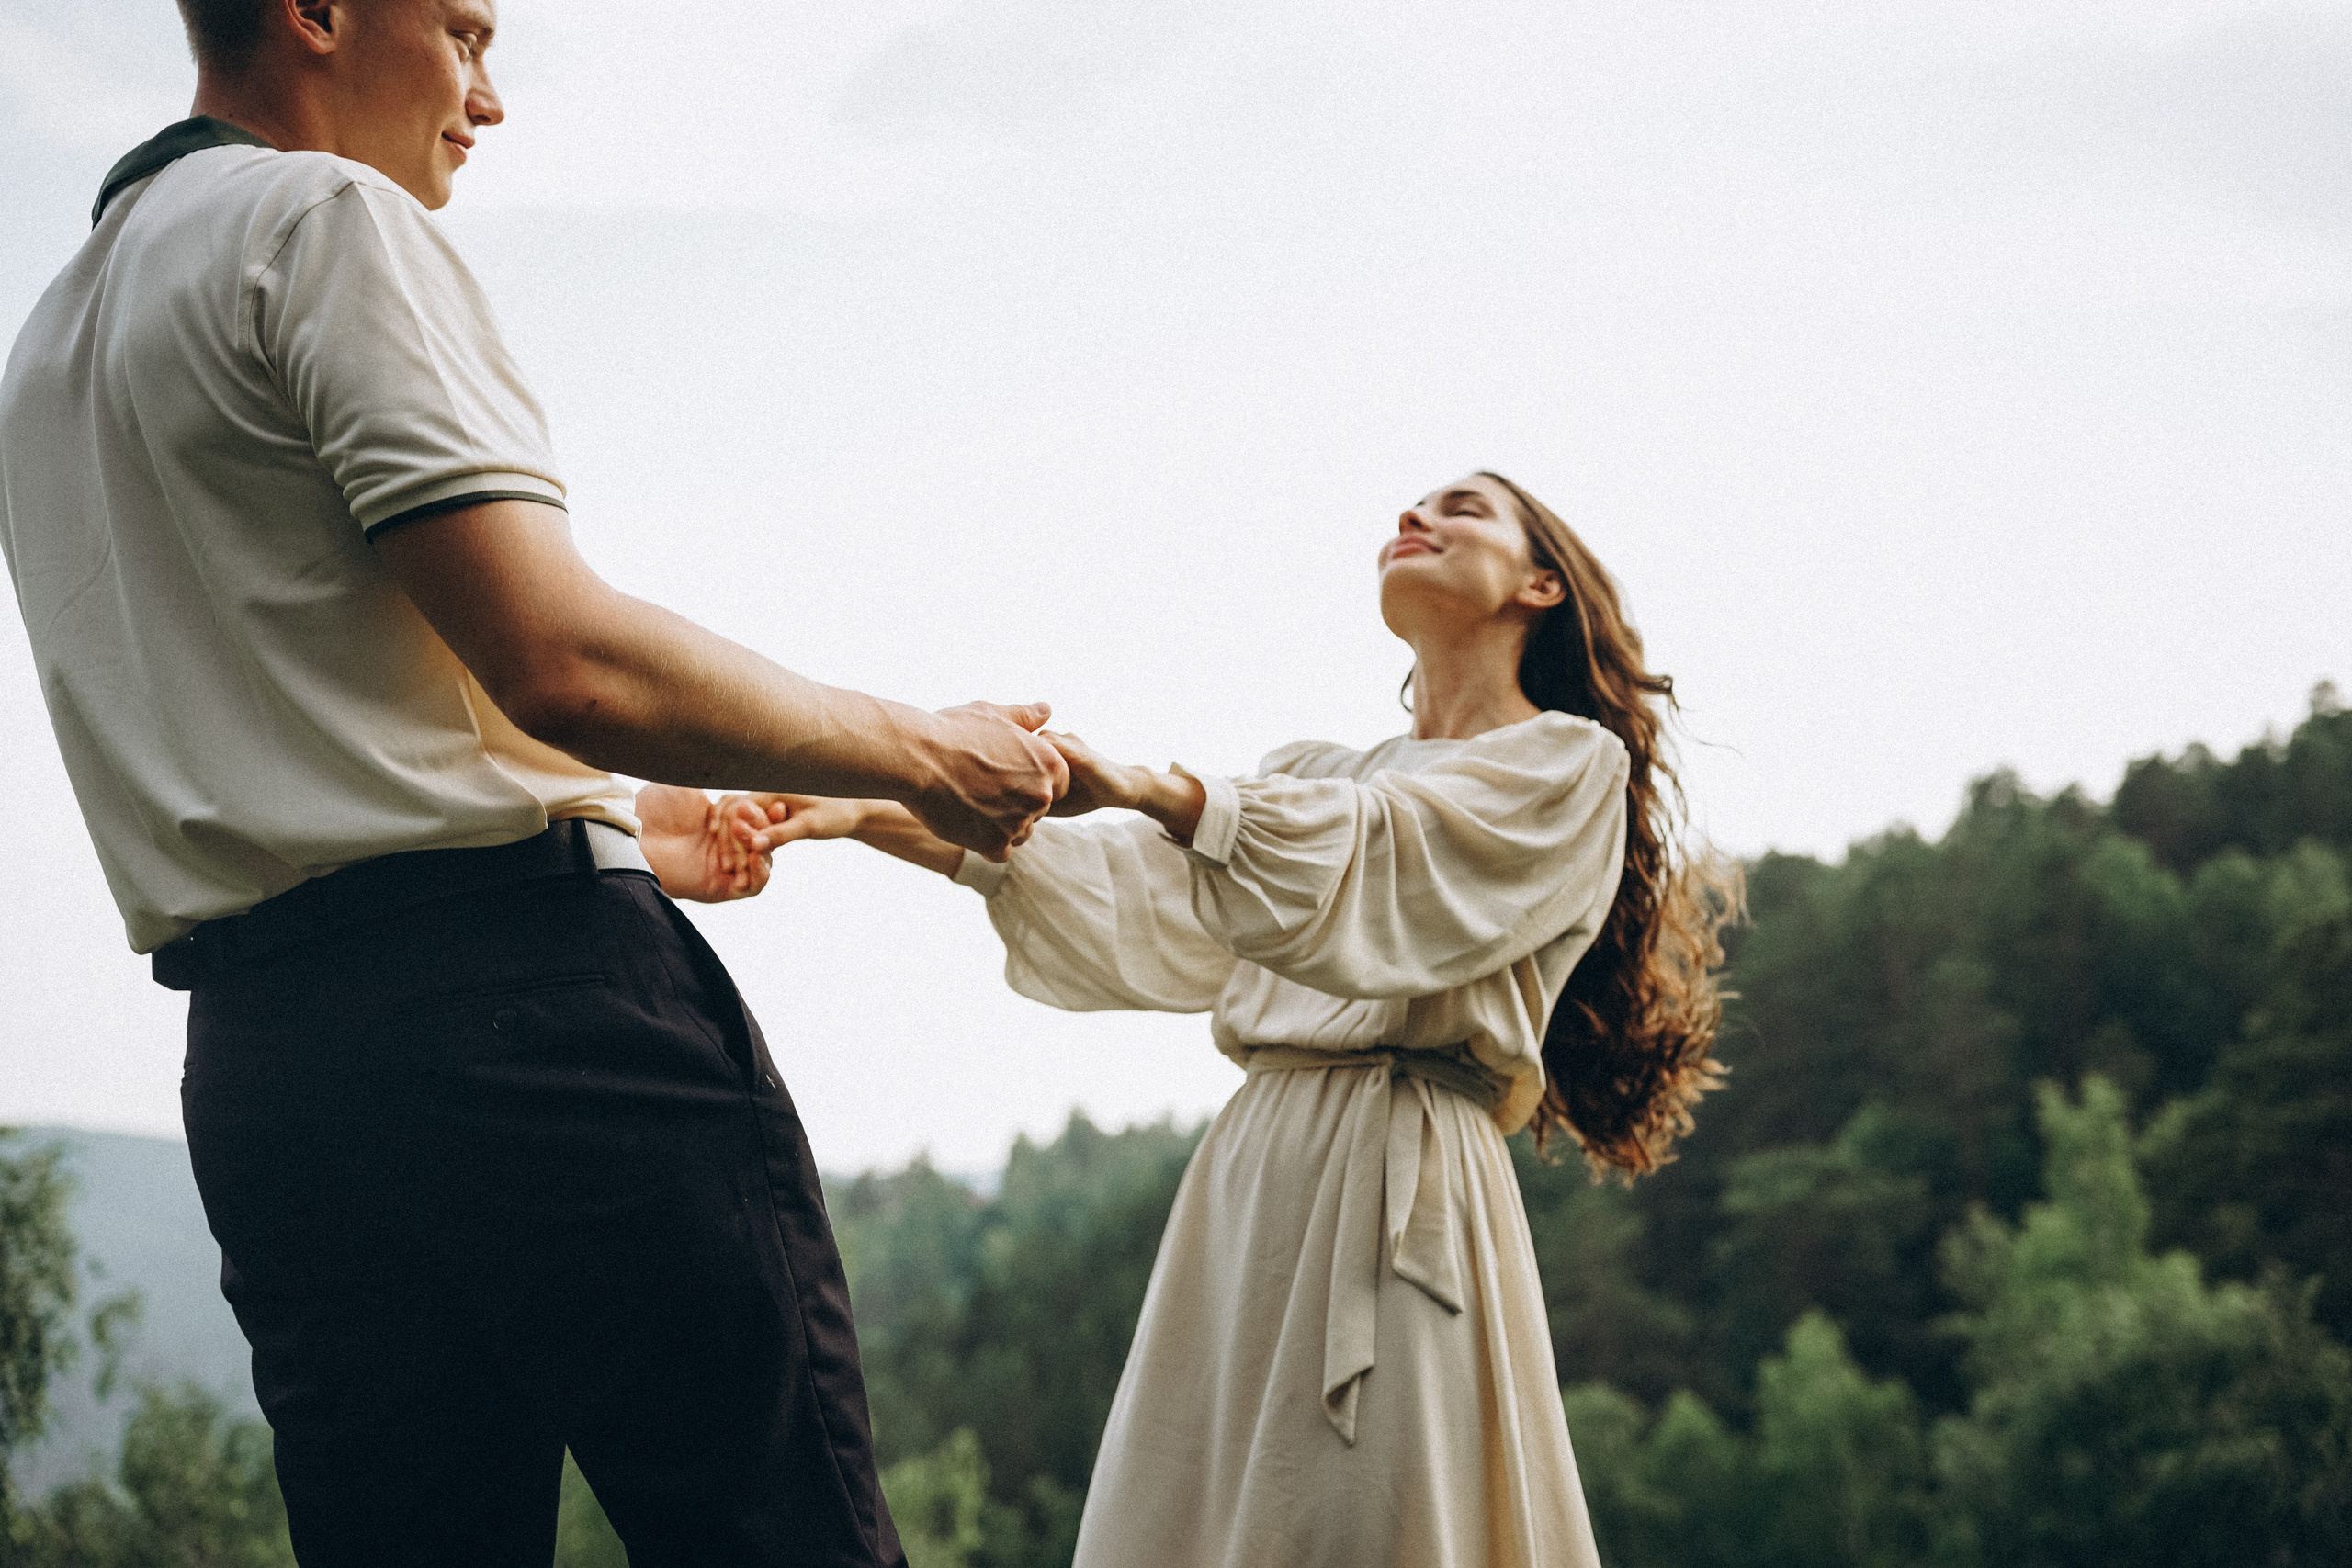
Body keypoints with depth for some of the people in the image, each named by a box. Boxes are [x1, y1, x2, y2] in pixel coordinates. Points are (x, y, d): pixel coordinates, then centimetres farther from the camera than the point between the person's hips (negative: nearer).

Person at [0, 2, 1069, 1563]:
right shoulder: (326, 219, -4)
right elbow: (564, 663, -15)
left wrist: (607, 827, 32)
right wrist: (919, 753, -3)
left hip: (252, 1062, 9)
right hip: (525, 1003, -9)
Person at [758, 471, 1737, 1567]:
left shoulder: (1569, 765, 6)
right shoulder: (1318, 777, 28)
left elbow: (1359, 870, -12)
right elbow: (1143, 894, 14)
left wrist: (1139, 791, -28)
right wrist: (878, 818, 4)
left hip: (1397, 1192, -6)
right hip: (1254, 1178, 6)